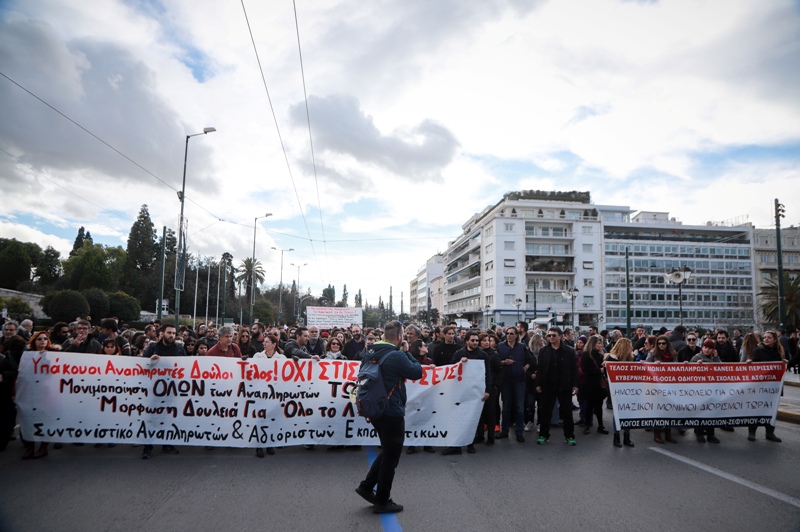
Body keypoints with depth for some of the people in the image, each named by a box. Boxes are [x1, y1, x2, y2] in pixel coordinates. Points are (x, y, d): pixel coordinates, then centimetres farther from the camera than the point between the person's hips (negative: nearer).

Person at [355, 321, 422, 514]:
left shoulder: (370, 353, 4)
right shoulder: (397, 356, -21)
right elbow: (417, 372, -12)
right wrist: (408, 354, -2)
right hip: (392, 412, -8)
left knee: (388, 451, 25)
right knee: (391, 456, 6)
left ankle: (366, 486, 26)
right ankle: (382, 501, 17)